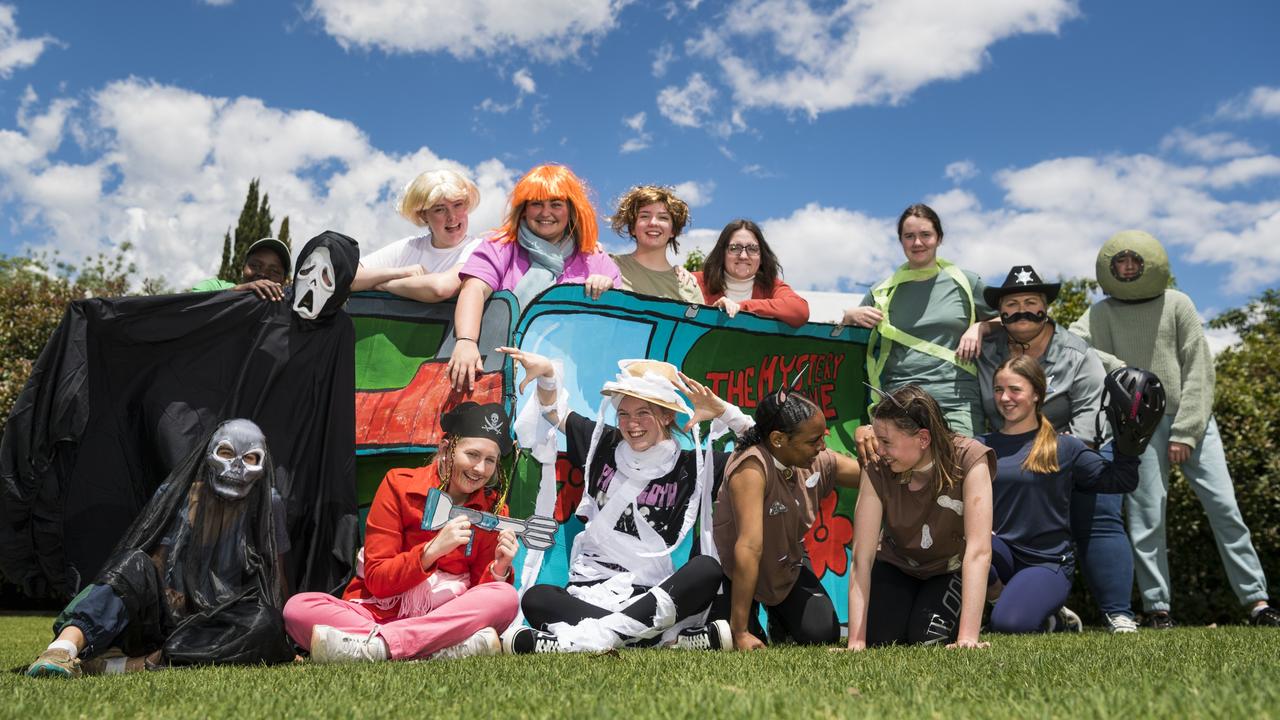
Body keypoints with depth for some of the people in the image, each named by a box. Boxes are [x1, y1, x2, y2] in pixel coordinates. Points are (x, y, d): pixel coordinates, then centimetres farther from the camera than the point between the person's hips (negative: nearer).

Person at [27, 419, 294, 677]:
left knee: (265, 623, -34)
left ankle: (132, 663, -38)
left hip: (219, 624, 0)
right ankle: (63, 648, -50)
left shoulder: (266, 505, 2)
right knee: (137, 564, -28)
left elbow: (274, 567, 5)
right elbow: (156, 559, -3)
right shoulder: (177, 493, 1)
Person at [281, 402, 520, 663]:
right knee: (297, 607, -26)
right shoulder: (399, 485, -3)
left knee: (506, 597, -28)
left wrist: (499, 569, -19)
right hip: (379, 613, -1)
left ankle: (375, 644, -36)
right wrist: (433, 550, -22)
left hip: (445, 618, 1)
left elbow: (481, 588, 1)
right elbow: (376, 580, -8)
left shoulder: (494, 508, 3)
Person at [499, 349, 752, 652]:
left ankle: (587, 636, -41)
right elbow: (555, 411, 20)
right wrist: (547, 373, 2)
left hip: (656, 594, -1)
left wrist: (722, 411, -12)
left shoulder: (690, 466, 3)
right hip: (592, 591, 2)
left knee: (707, 569, -32)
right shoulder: (604, 446, 9)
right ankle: (671, 637, -38)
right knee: (535, 599, -30)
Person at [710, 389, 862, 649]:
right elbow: (749, 547, -39)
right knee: (729, 642, -20)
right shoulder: (752, 467, -35)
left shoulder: (820, 462, -13)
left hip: (786, 564, 5)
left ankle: (779, 617, 24)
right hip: (732, 569, -5)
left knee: (823, 635, -10)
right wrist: (740, 632, -41)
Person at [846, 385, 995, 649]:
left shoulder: (969, 460, -31)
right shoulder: (877, 468, -26)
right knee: (879, 640, -19)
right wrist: (856, 642, -34)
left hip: (952, 568, -1)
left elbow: (979, 551, -36)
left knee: (927, 638, -24)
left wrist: (967, 637, -43)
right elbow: (862, 557, -28)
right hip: (897, 565, 2)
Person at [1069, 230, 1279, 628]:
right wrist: (1116, 367, -19)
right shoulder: (1103, 312, 5)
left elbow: (1198, 369, -1)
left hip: (1192, 420, 0)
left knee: (1224, 506, -2)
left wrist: (1185, 432, -8)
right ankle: (1157, 608, 5)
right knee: (1147, 515, -3)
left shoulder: (1177, 303, 3)